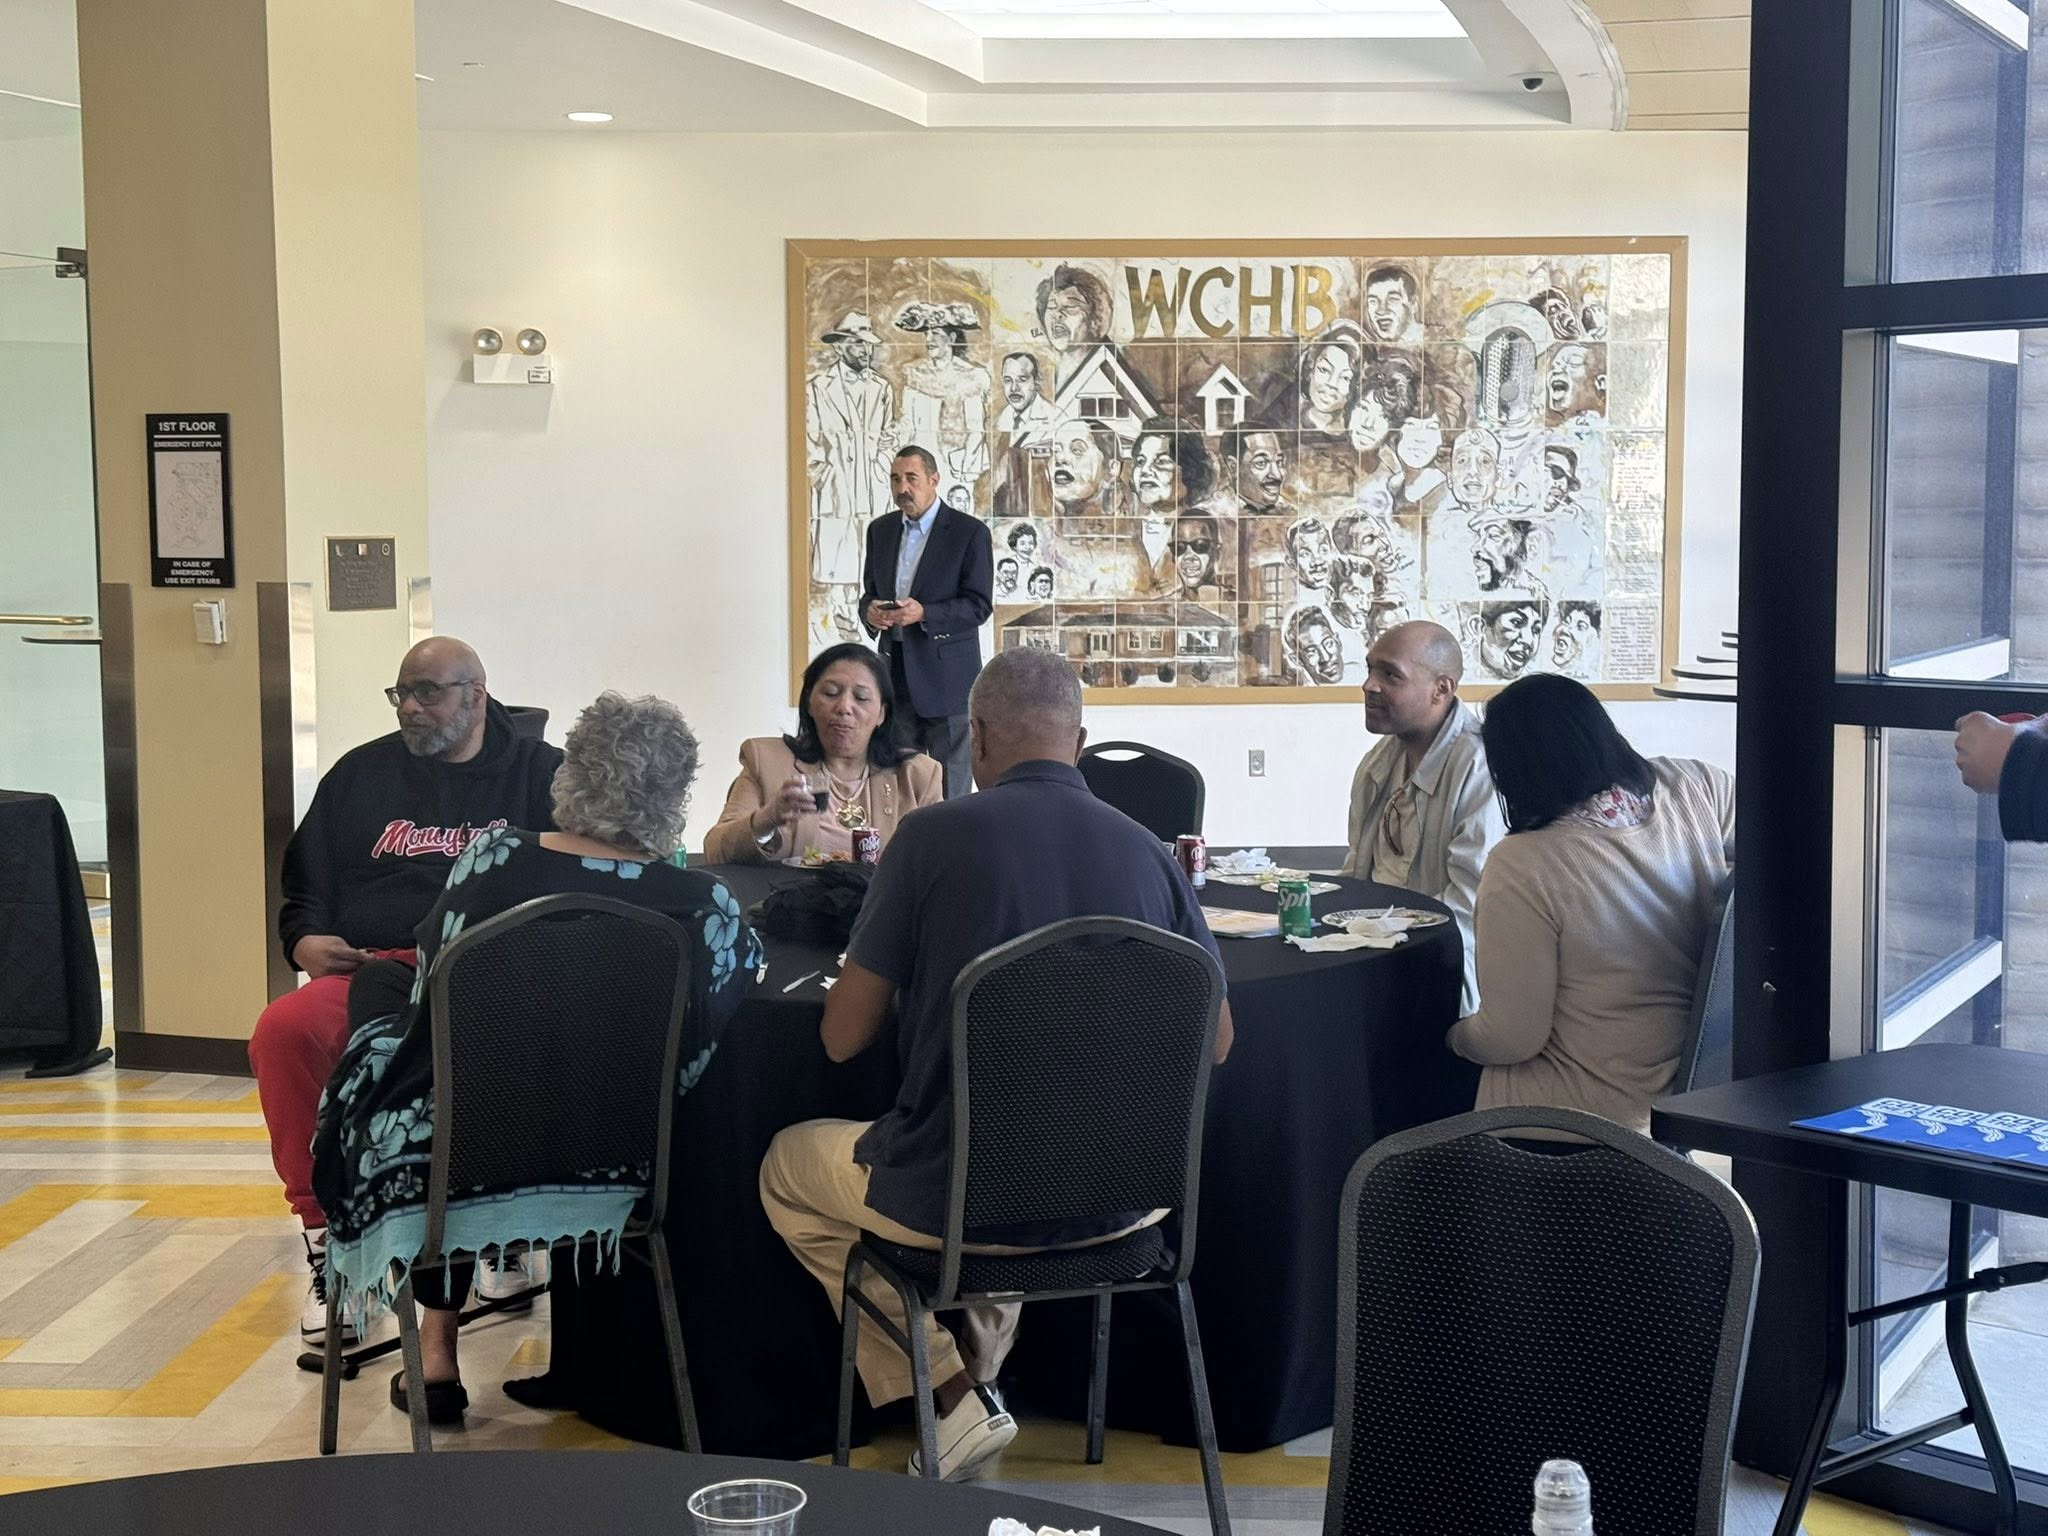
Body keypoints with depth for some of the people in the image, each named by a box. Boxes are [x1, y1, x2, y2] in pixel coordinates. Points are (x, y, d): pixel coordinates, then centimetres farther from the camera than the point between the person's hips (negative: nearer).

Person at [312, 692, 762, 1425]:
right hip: (616, 1167, 2)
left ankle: (436, 1343, 31)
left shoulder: (493, 856, -13)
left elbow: (428, 990, 2)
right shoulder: (708, 907, -15)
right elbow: (700, 1063, -1)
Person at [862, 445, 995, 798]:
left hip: (947, 680, -5)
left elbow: (979, 605, -9)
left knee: (950, 792, -1)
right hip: (894, 676, 5)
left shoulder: (970, 532, -4)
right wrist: (870, 612, -6)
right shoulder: (880, 530, 13)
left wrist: (923, 614, -23)